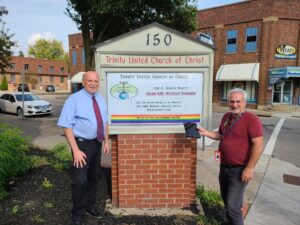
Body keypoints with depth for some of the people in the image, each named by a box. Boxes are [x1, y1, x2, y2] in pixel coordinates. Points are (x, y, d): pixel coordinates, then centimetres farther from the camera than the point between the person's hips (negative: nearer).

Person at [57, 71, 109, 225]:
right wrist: (76, 150, -24)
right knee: (80, 181, -6)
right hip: (82, 144, -6)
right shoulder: (74, 99, -15)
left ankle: (90, 206, 42)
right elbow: (67, 126, -19)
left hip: (97, 143, 6)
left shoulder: (101, 99, 5)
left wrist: (106, 142, 11)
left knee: (93, 177, 20)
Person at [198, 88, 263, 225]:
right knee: (226, 199, 22)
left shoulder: (251, 119, -18)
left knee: (232, 205, -2)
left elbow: (258, 145, -20)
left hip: (239, 169, -8)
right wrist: (205, 132, 4)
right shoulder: (226, 117, 6)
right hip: (224, 166, 8)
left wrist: (249, 168, -21)